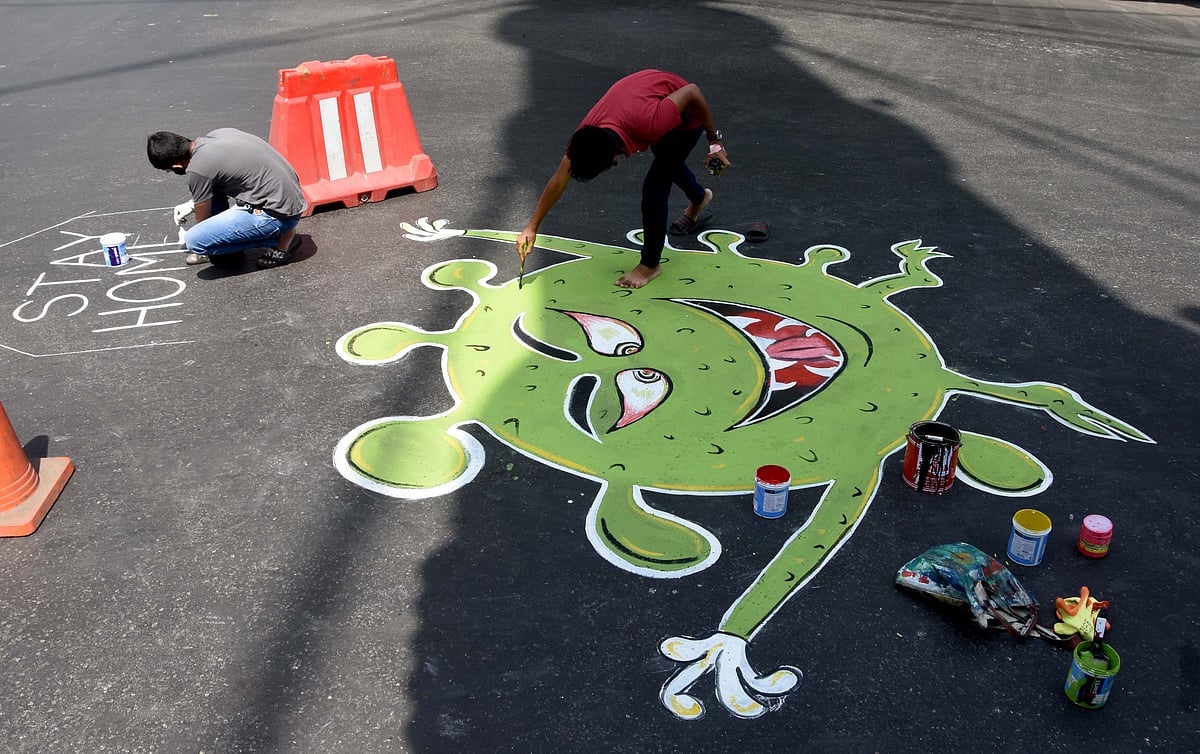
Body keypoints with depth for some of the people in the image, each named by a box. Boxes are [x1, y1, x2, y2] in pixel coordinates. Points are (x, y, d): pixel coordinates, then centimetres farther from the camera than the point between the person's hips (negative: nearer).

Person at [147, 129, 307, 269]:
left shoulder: (197, 169, -14)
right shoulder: (218, 133, 9)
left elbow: (202, 219, 2)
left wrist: (190, 238, 25)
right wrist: (191, 204, 42)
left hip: (277, 213, -10)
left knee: (194, 240, -14)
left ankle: (281, 238, -4)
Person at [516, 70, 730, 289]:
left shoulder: (646, 123, -46)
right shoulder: (585, 136, -28)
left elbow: (692, 91, -31)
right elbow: (559, 181, -17)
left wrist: (715, 140, -19)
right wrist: (532, 227, -13)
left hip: (687, 114, -6)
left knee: (654, 188, -14)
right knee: (668, 162, 31)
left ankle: (650, 264, 3)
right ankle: (700, 198, 65)